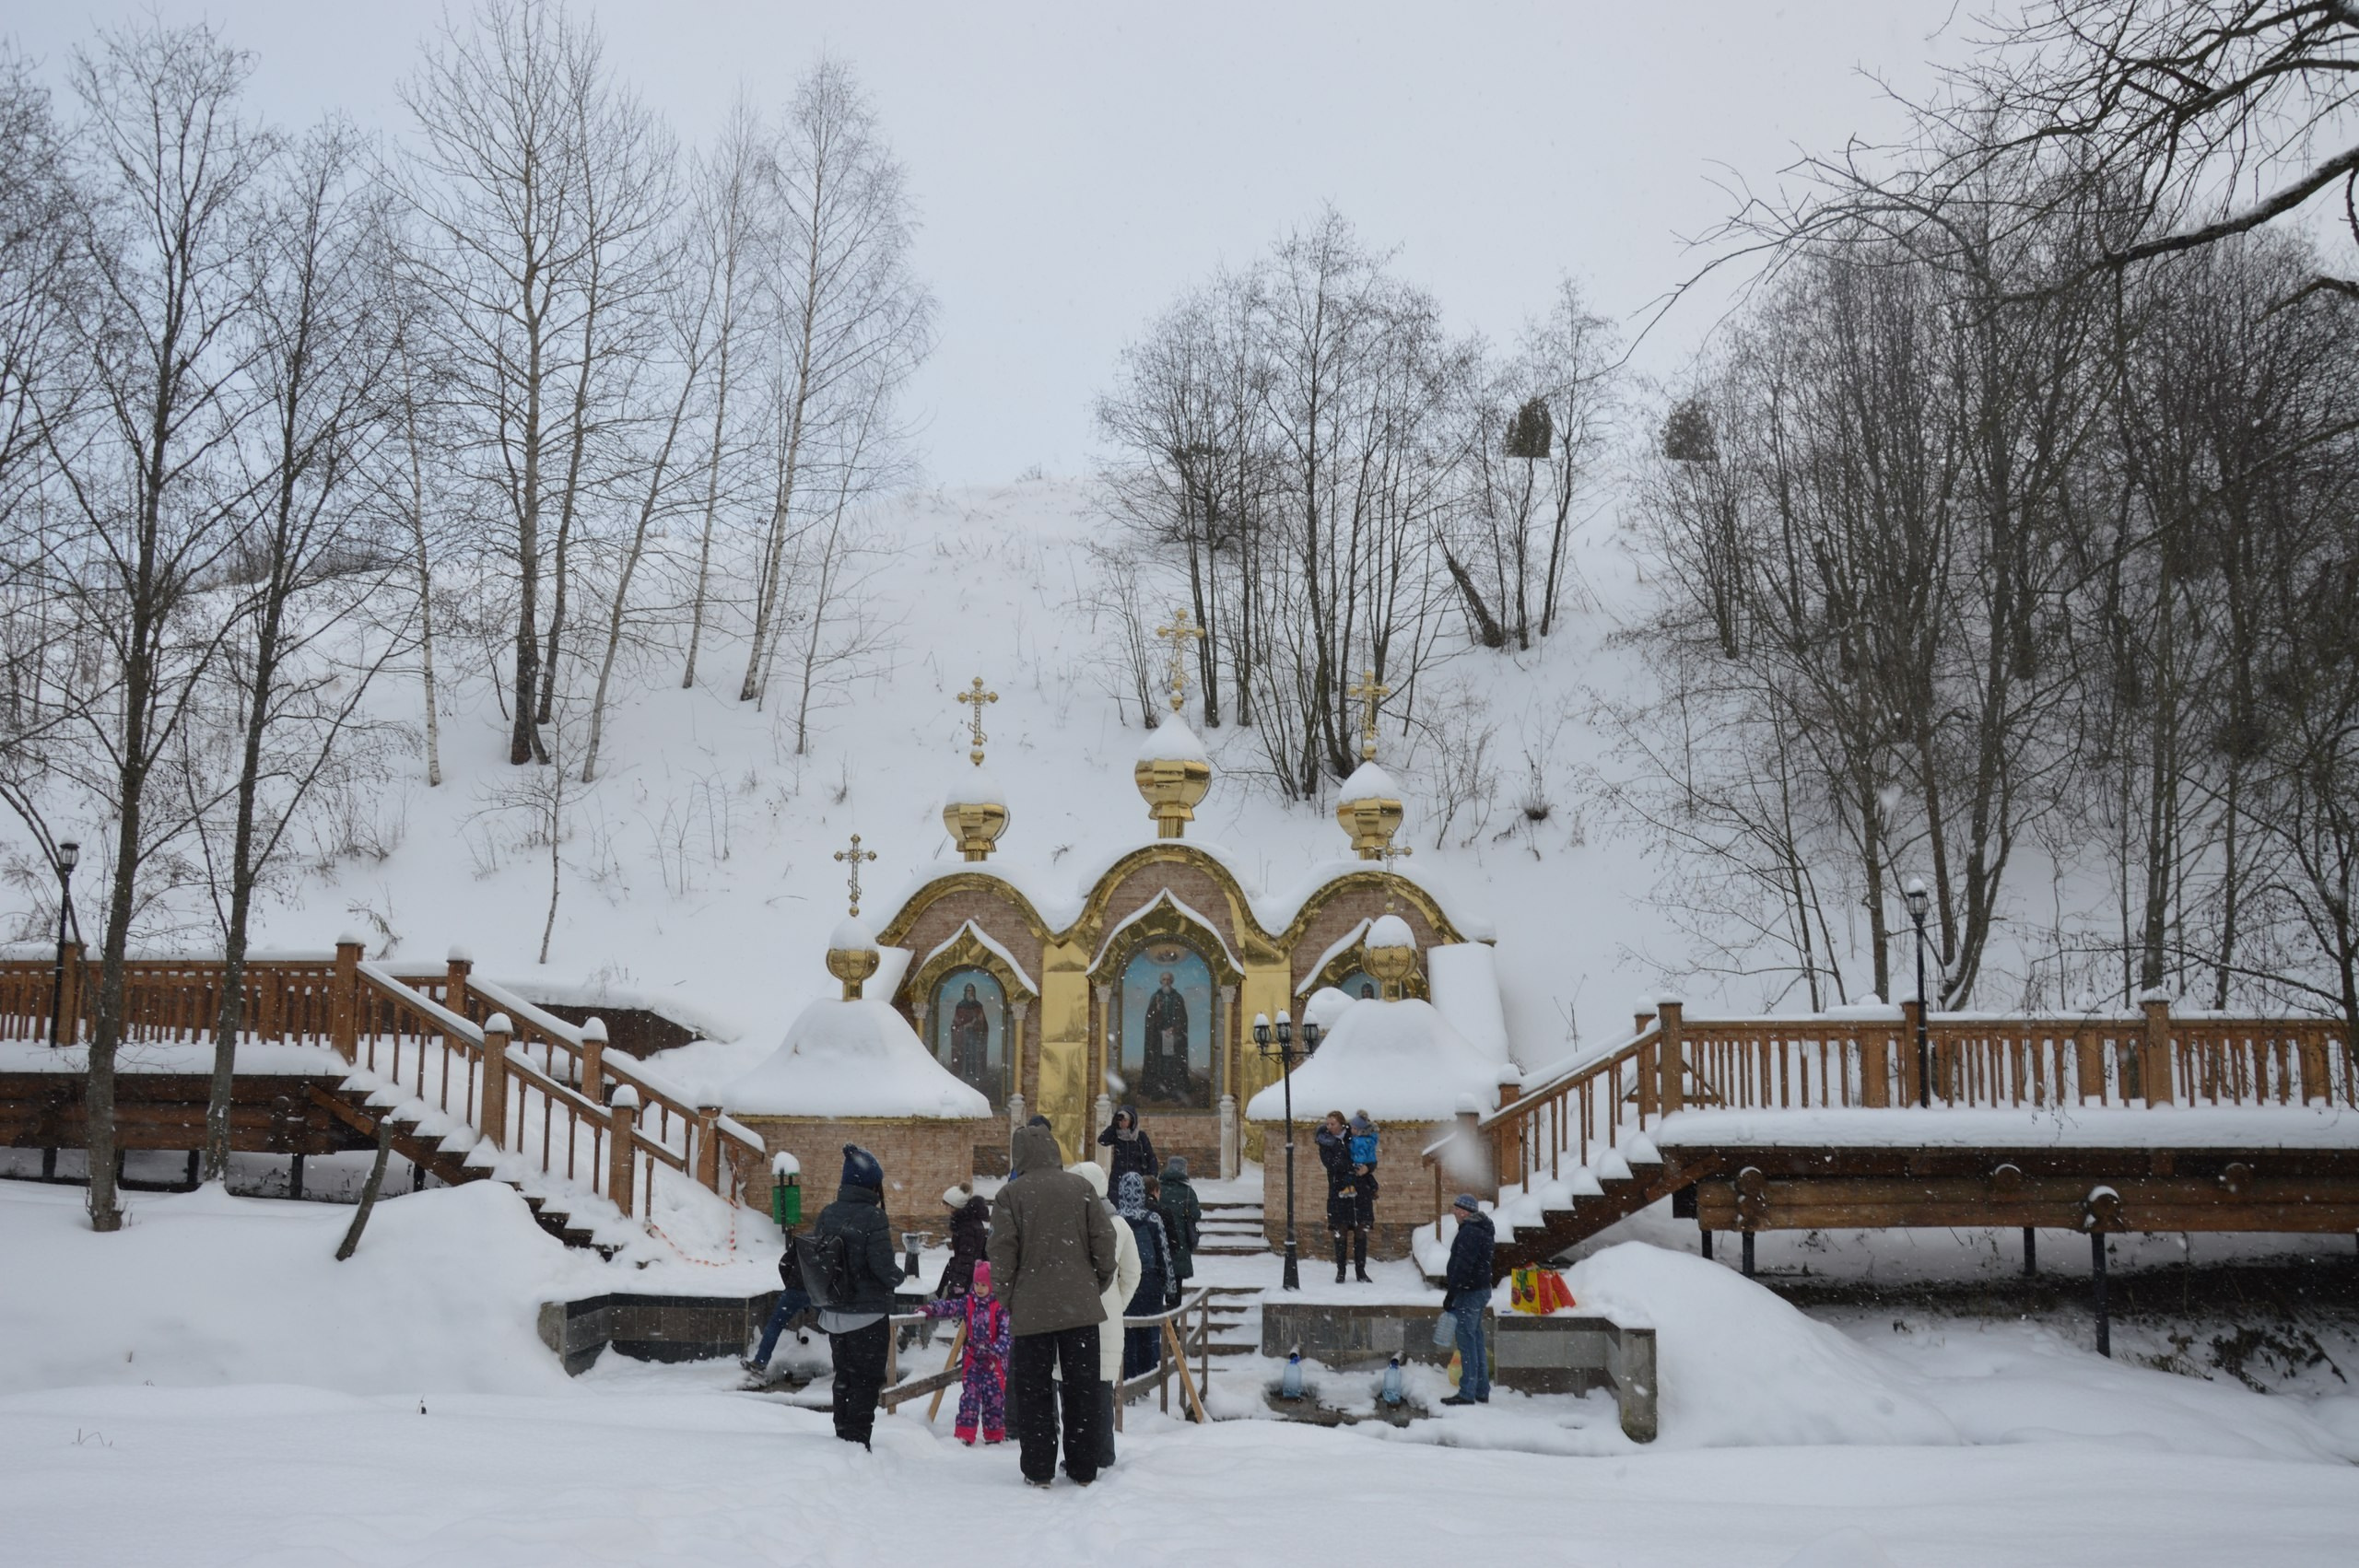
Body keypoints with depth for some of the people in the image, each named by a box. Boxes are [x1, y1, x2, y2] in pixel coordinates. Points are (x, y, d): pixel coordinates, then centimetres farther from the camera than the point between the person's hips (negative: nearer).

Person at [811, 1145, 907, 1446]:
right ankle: (857, 1442, 1)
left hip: (833, 1313, 6)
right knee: (867, 1379, 3)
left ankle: (843, 1439, 24)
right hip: (868, 1314, -6)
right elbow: (883, 1266, -20)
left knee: (844, 1377, 18)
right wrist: (898, 1276, 2)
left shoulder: (827, 1215, 3)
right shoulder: (873, 1217, -17)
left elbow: (810, 1256, 8)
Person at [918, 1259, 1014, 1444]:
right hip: (973, 1358, 3)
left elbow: (1007, 1332, -14)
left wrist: (996, 1351, -26)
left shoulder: (1001, 1307, -9)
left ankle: (995, 1435, 18)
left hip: (995, 1360, -3)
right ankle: (965, 1434, -1)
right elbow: (951, 1306, -9)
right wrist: (932, 1308, -25)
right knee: (969, 1394, -2)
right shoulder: (968, 1302, 4)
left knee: (995, 1396, 5)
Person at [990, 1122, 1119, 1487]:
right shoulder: (1080, 1187, 4)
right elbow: (1104, 1241, 2)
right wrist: (1098, 1286, 14)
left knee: (1032, 1390, 7)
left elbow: (1002, 1255, -6)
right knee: (1081, 1388, 9)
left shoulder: (1010, 1194, -4)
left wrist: (1005, 1300, 4)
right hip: (1080, 1306, 2)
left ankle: (1038, 1469, 7)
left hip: (1032, 1308, -2)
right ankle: (1083, 1468, 13)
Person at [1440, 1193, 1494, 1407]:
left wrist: (1450, 1295, -21)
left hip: (1469, 1293, -10)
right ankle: (1482, 1391, 20)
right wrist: (1451, 1280, 24)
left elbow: (1463, 1267, -23)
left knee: (1467, 1342, -7)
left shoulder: (1469, 1232, -18)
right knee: (1476, 1339, 15)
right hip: (1481, 1290, 10)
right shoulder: (1481, 1230, 15)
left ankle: (1467, 1393, -5)